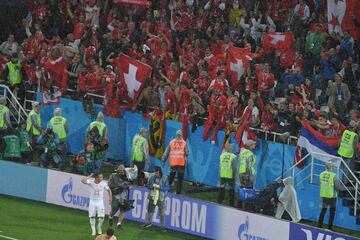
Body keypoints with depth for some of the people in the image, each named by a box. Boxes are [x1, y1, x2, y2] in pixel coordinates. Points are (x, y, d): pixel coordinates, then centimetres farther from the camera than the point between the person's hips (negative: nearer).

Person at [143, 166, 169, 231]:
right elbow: (148, 185, 9)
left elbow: (167, 188, -8)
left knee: (162, 213, -2)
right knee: (150, 210, 16)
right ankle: (148, 222, 38)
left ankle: (163, 226, 8)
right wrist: (152, 185, -12)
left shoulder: (164, 178, -7)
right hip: (152, 197, 3)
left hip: (161, 198, -3)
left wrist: (159, 187, -19)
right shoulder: (151, 177, 1)